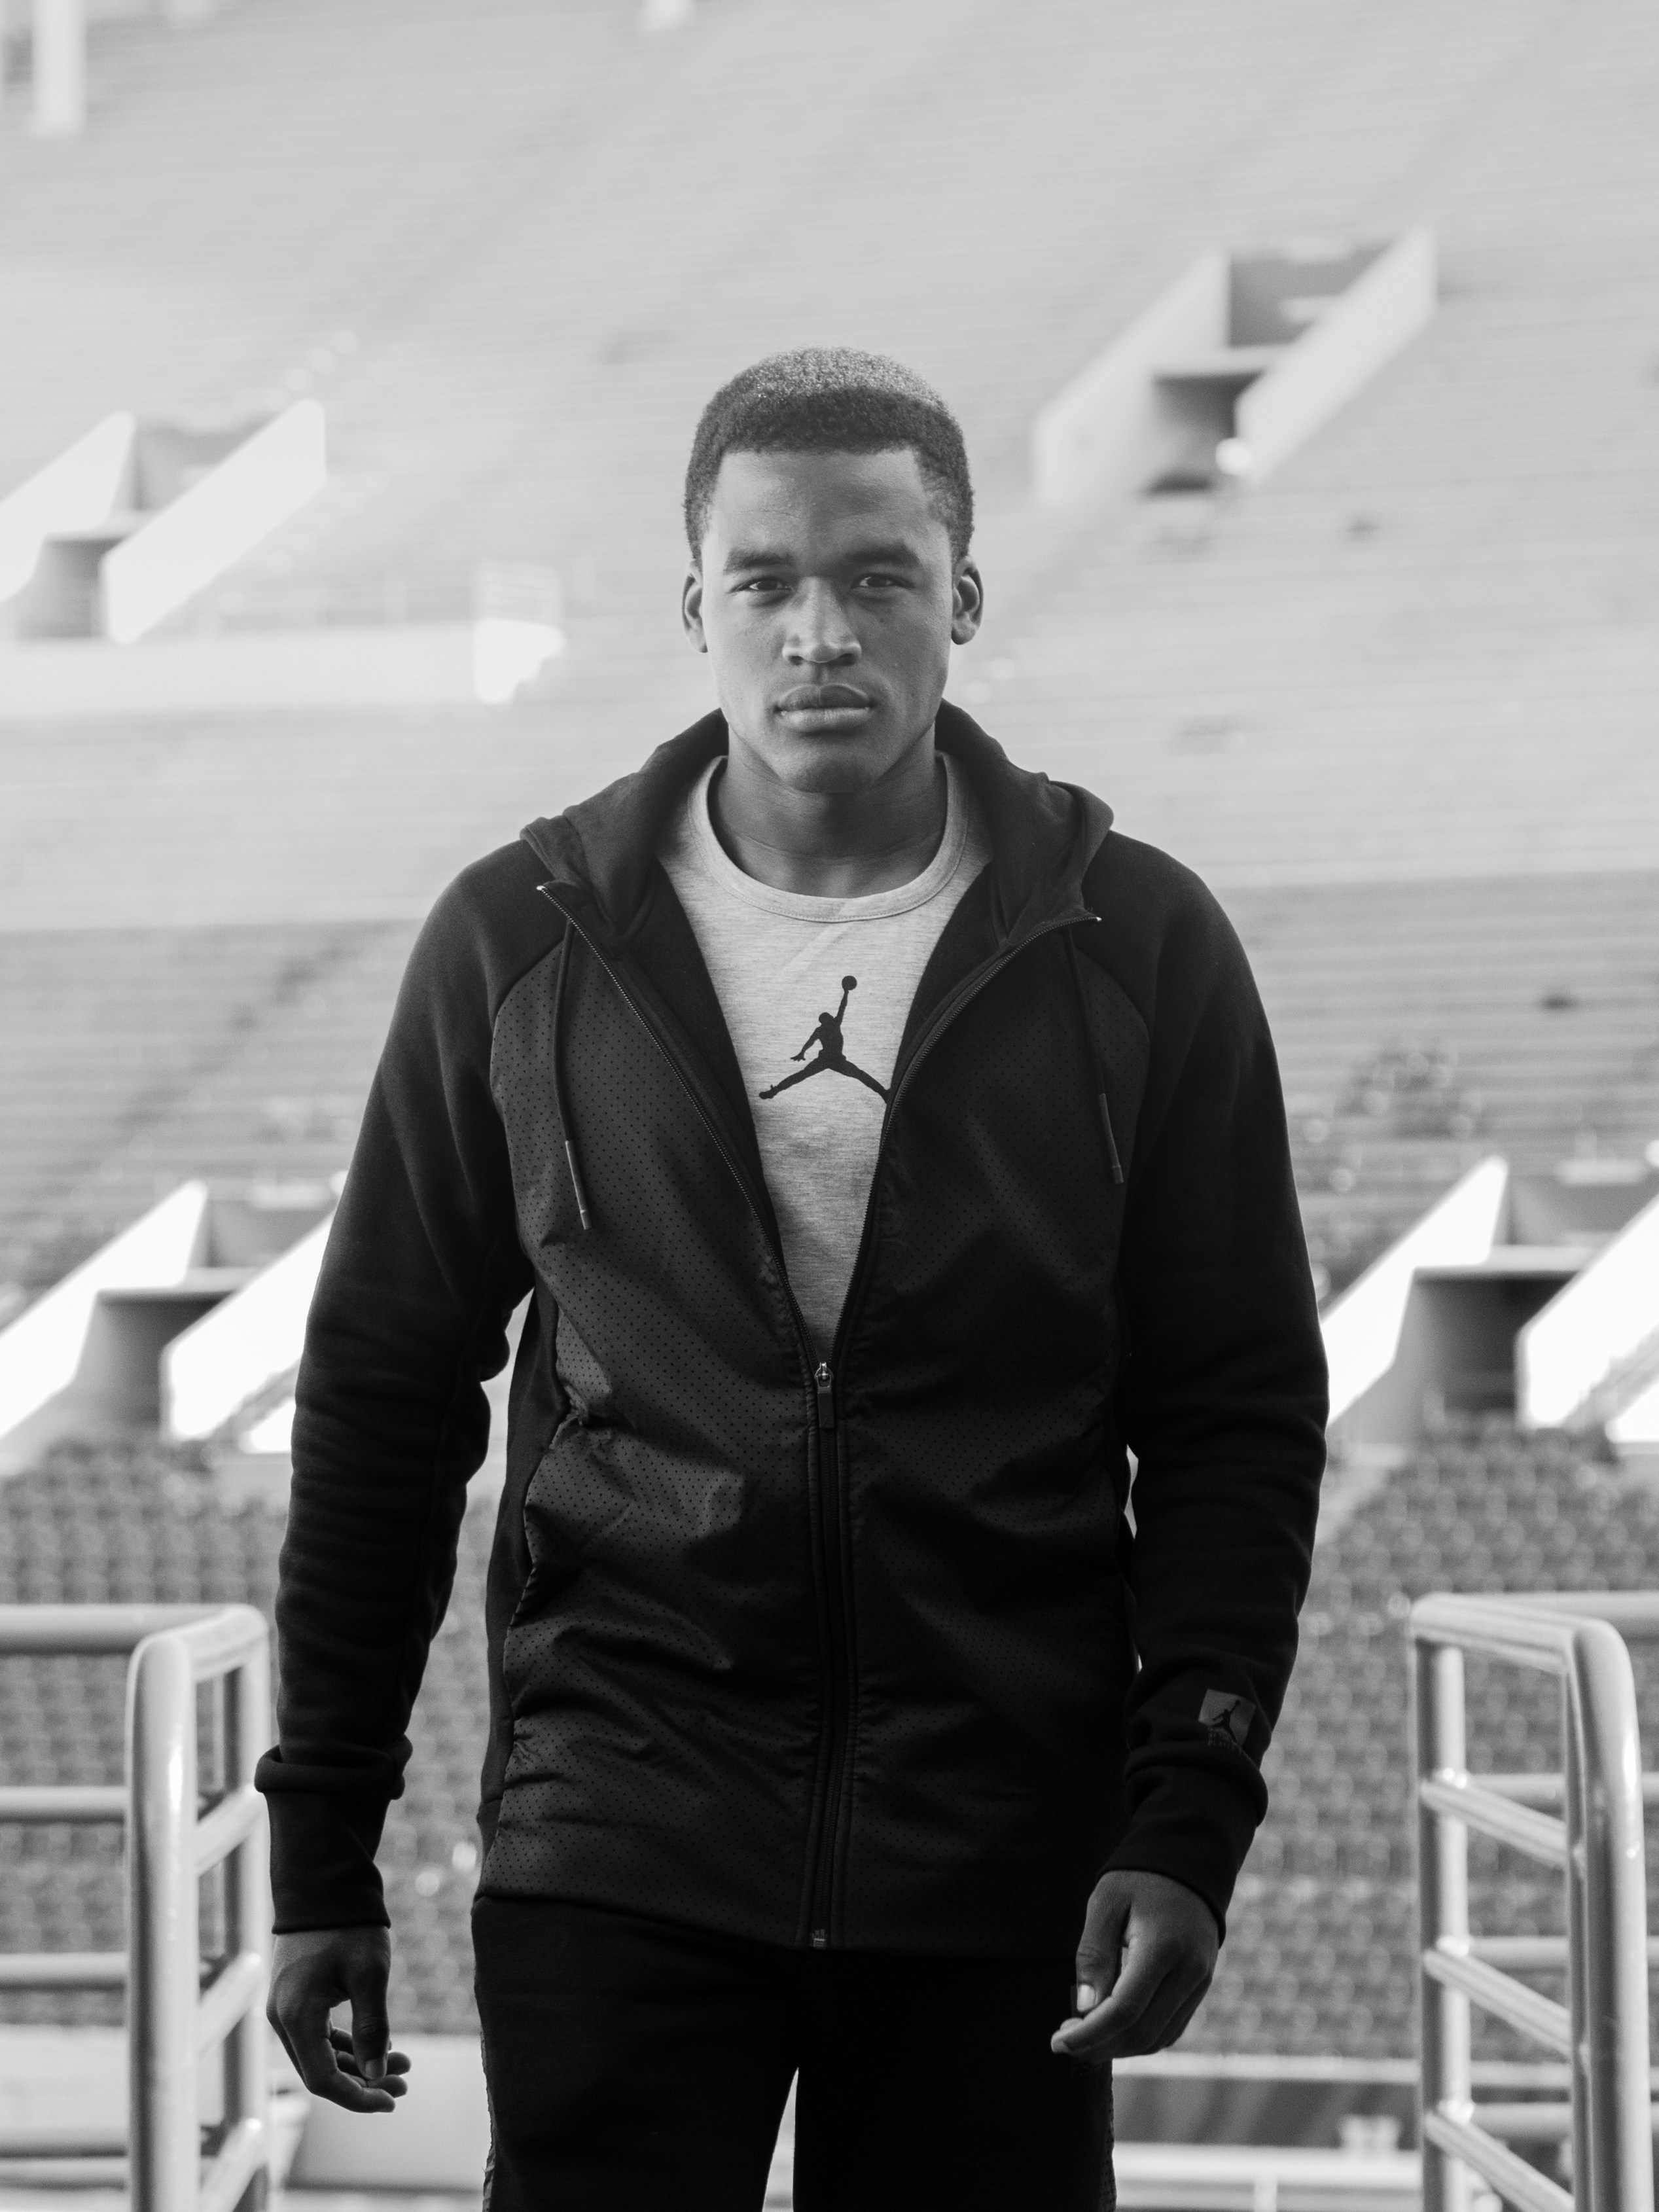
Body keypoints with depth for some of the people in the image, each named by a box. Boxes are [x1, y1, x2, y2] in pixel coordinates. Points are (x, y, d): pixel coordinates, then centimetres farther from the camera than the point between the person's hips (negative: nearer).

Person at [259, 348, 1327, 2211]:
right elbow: (383, 1397, 9)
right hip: (615, 1848, 0)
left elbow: (1237, 1419, 3)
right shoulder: (520, 947, 3)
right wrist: (321, 1848, 7)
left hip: (1001, 1860, 1)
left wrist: (1187, 1826, -8)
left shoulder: (1135, 952, 2)